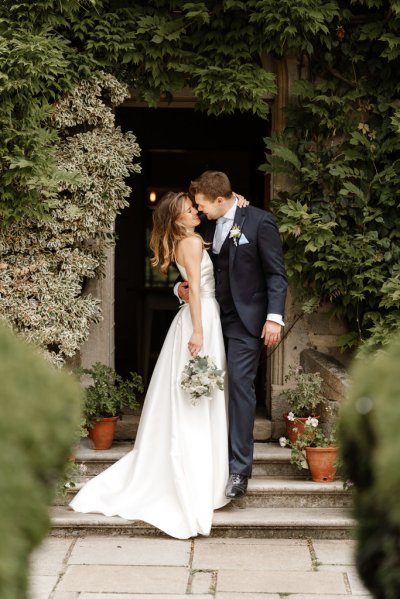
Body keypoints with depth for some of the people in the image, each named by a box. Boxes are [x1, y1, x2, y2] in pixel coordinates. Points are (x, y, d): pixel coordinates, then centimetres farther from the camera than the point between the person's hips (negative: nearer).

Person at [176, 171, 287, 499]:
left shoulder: (260, 221, -7)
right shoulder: (205, 226, 11)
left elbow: (276, 274, -8)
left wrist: (274, 317, -16)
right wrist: (181, 287, 0)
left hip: (245, 320, -6)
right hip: (212, 318, 6)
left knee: (240, 386, -11)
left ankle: (239, 470, -10)